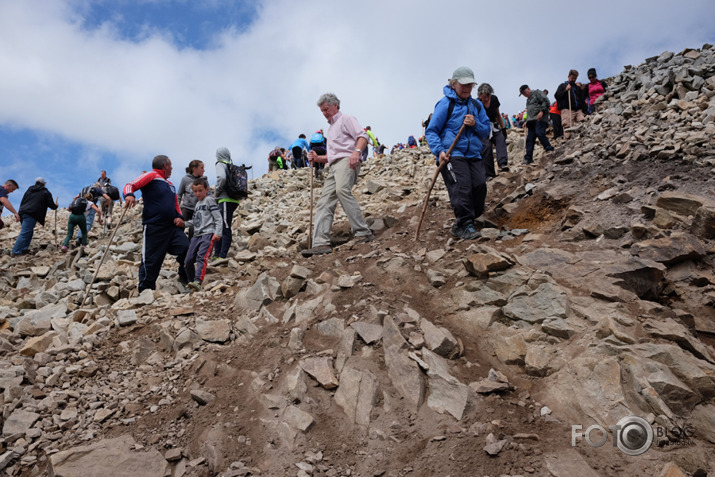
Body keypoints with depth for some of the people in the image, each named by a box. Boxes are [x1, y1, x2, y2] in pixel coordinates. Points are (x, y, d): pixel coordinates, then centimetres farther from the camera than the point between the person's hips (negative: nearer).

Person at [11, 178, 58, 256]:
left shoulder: (29, 190, 26)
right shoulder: (45, 192, 9)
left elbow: (22, 202, 26)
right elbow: (51, 204, 7)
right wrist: (55, 206, 29)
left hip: (22, 212, 7)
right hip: (31, 214, -7)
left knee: (29, 232, 21)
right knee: (24, 234, -10)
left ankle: (24, 249, 16)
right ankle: (15, 252, -16)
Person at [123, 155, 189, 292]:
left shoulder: (170, 185, 24)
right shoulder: (151, 176, 1)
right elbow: (131, 185, -10)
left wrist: (179, 217, 10)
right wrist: (129, 195, -32)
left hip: (172, 226, 7)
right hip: (154, 227, -6)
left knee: (186, 249, -10)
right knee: (151, 261, -3)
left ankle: (185, 279, 12)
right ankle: (145, 291, 10)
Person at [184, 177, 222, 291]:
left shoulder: (209, 200, 1)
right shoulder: (197, 204, 24)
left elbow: (218, 218, -6)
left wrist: (217, 233, -16)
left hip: (208, 234, -8)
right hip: (197, 235, 8)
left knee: (201, 257, -25)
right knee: (188, 260, 2)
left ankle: (197, 282, -39)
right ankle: (191, 282, 16)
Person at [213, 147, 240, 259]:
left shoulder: (221, 164, -3)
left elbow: (222, 178, -23)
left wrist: (216, 192, -7)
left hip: (226, 200, -8)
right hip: (234, 200, 8)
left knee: (225, 228, -9)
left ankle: (222, 256, -9)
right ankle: (217, 253, 17)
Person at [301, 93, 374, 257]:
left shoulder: (346, 119, 11)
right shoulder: (331, 128, 36)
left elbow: (363, 136, -5)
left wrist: (356, 151, -24)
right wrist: (318, 158, 18)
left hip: (346, 161, -9)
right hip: (333, 166, 9)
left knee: (342, 189, -34)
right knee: (324, 202, -6)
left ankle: (362, 232, -33)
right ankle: (321, 243, -14)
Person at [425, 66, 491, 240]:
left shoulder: (477, 105, 18)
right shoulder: (445, 103, 1)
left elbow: (487, 131, 18)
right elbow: (431, 131, -2)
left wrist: (475, 124, -4)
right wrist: (439, 151, -16)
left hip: (474, 155, 5)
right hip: (451, 155, -5)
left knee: (480, 186, -8)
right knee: (462, 187, -20)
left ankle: (460, 225, 6)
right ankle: (465, 226, -13)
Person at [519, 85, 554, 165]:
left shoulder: (537, 93, 6)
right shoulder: (528, 100, 31)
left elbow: (546, 101, -7)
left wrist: (541, 111, -18)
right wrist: (526, 122, 20)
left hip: (540, 119, -8)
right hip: (531, 121, 8)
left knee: (539, 133, -26)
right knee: (530, 138, 1)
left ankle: (549, 149, -15)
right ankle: (528, 158, 1)